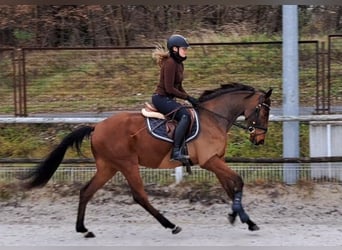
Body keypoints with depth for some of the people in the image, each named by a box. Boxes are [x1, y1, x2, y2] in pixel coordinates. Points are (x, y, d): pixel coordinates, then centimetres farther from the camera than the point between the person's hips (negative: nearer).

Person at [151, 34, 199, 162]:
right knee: (185, 115, -28)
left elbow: (178, 87, 21)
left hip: (167, 99, 11)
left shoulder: (179, 64, 15)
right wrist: (188, 97, -16)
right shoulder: (170, 63, -16)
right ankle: (176, 151, -33)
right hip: (161, 98, -11)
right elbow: (169, 88, -21)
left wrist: (190, 99, 8)